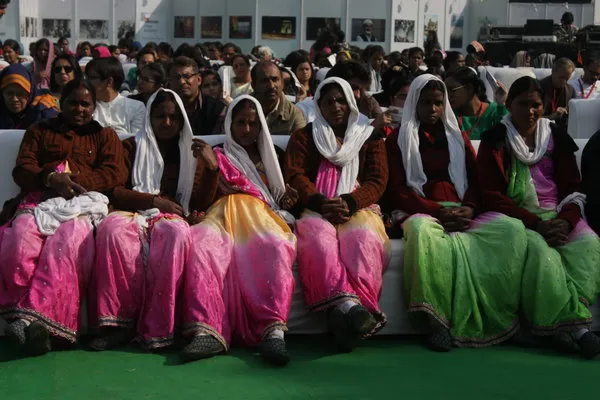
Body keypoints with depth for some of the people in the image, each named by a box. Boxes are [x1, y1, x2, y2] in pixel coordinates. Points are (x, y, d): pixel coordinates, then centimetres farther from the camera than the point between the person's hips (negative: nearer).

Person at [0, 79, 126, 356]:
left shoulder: (104, 135, 27)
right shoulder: (39, 131, 29)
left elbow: (116, 174, 8)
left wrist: (76, 180, -8)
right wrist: (50, 178, -10)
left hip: (83, 201, -1)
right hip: (41, 198, 2)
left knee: (67, 242, -38)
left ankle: (29, 317, -46)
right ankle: (31, 317, -43)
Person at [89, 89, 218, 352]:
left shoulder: (191, 154, 23)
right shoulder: (132, 147, 21)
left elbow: (200, 204, 11)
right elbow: (114, 192, 7)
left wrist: (212, 168, -5)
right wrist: (155, 200, -5)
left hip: (172, 217, 0)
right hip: (134, 213, 0)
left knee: (176, 232, -39)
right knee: (112, 228, -37)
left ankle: (157, 328, -39)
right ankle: (120, 321, -34)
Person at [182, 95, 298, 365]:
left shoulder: (272, 157, 32)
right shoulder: (220, 157, 27)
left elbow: (284, 197, 28)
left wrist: (287, 199, 6)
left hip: (264, 219, 1)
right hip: (225, 216, 0)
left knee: (275, 247, -40)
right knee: (202, 243, -40)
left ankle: (274, 330, -57)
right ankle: (207, 331, -53)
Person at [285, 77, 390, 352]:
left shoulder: (370, 137, 22)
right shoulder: (304, 137, 23)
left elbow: (377, 181, 9)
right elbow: (294, 176, 8)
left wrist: (348, 203, -12)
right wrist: (321, 203, -13)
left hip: (358, 207, 0)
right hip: (316, 209, 0)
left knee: (363, 237, -37)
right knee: (318, 236, -37)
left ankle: (343, 310, -55)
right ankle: (347, 303, -58)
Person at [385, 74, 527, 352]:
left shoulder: (458, 137, 24)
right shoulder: (398, 140, 13)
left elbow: (475, 180, 16)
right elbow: (397, 191, 2)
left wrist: (469, 208, -8)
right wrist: (438, 211, -13)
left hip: (461, 212, 4)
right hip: (420, 211, -4)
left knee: (512, 228, -26)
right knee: (422, 232, -42)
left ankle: (496, 314, -25)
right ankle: (438, 319, -37)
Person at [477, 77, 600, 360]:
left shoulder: (557, 138, 13)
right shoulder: (495, 140, 3)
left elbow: (573, 188, 10)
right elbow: (492, 195, -4)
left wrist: (566, 220, -14)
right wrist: (536, 223, -16)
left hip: (557, 215, 4)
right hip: (517, 217, -3)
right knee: (540, 250, -35)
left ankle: (571, 320, -32)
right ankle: (571, 323, -31)